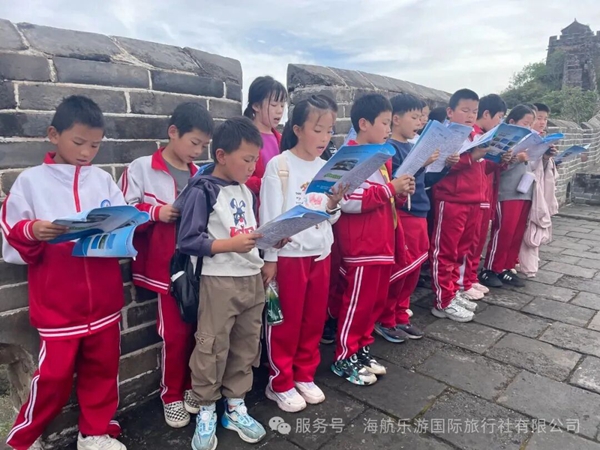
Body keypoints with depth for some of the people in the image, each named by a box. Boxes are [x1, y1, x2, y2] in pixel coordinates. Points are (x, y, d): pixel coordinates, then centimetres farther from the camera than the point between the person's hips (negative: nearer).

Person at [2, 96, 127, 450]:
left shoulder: (103, 180, 6)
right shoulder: (31, 181, 0)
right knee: (54, 375, 3)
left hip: (104, 298, 3)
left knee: (103, 368, 12)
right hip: (56, 303, -2)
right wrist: (31, 232, -20)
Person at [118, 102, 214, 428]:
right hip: (166, 266, -3)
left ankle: (192, 387, 34)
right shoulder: (141, 169, -5)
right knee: (175, 333, 4)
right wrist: (156, 212, -17)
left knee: (197, 330, 11)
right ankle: (171, 396, 27)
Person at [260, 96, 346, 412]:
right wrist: (269, 258, -11)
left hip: (321, 254, 6)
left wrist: (334, 204, -11)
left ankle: (304, 376, 32)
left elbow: (329, 218, 10)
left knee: (314, 319, 14)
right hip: (288, 255, -5)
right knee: (286, 322, 6)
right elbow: (270, 215, -9)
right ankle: (280, 384, 23)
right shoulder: (279, 165, -9)